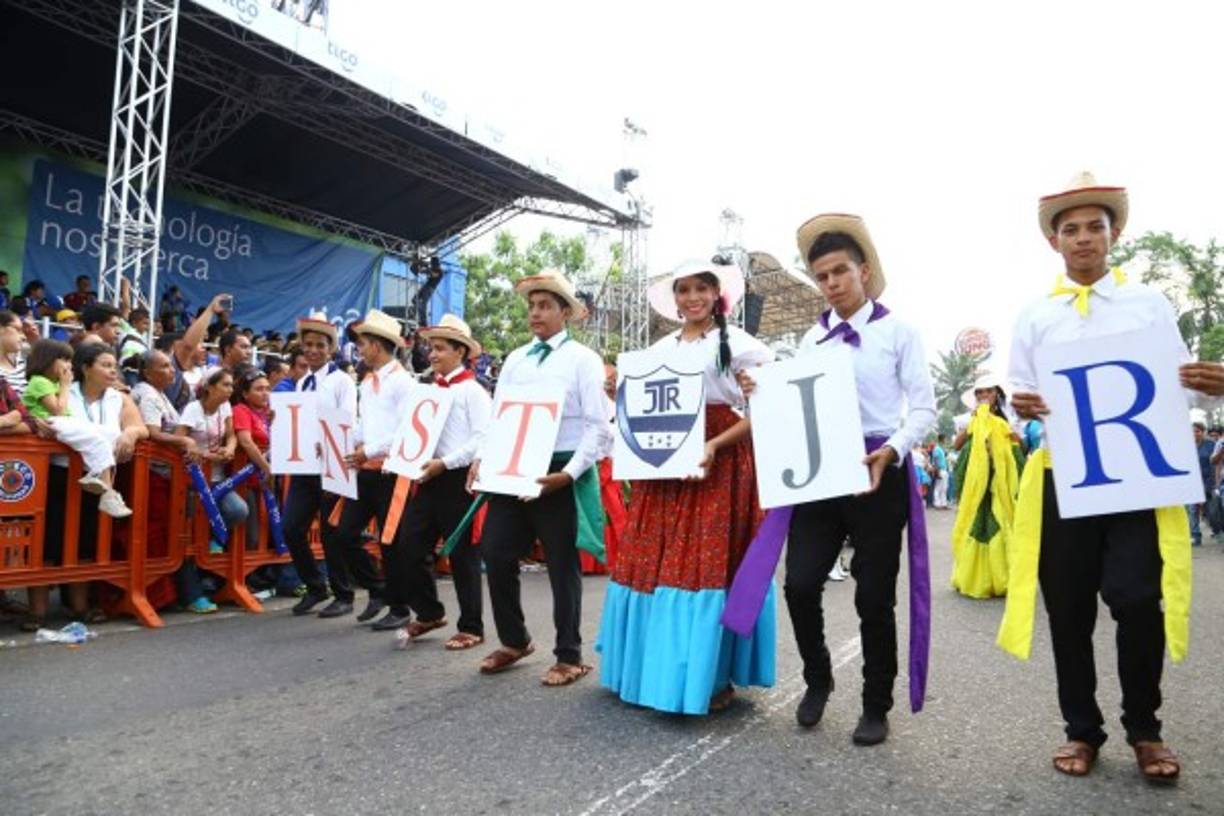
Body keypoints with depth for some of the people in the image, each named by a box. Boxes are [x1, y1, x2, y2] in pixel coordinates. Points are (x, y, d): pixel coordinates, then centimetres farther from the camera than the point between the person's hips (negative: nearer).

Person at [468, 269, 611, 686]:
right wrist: (482, 459, -1)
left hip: (559, 475, -5)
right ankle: (514, 641, 29)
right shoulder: (515, 359, 13)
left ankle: (569, 657, 21)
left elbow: (597, 425, -9)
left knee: (561, 565, 5)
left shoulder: (583, 359, -3)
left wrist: (570, 472, -19)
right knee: (496, 555, 6)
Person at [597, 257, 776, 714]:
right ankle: (656, 669, 20)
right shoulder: (659, 350, 15)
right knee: (654, 565, 5)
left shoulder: (738, 343, 0)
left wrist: (716, 445, -18)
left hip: (718, 465, -5)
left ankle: (715, 677, 10)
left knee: (710, 566, -4)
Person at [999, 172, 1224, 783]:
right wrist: (1021, 407, -16)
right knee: (1068, 608, 6)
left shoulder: (1149, 304, 8)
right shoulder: (1033, 318, 9)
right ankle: (1082, 729, 23)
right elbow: (1019, 395, 7)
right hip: (1062, 477, 1)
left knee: (1137, 599, -7)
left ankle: (1143, 730, 18)